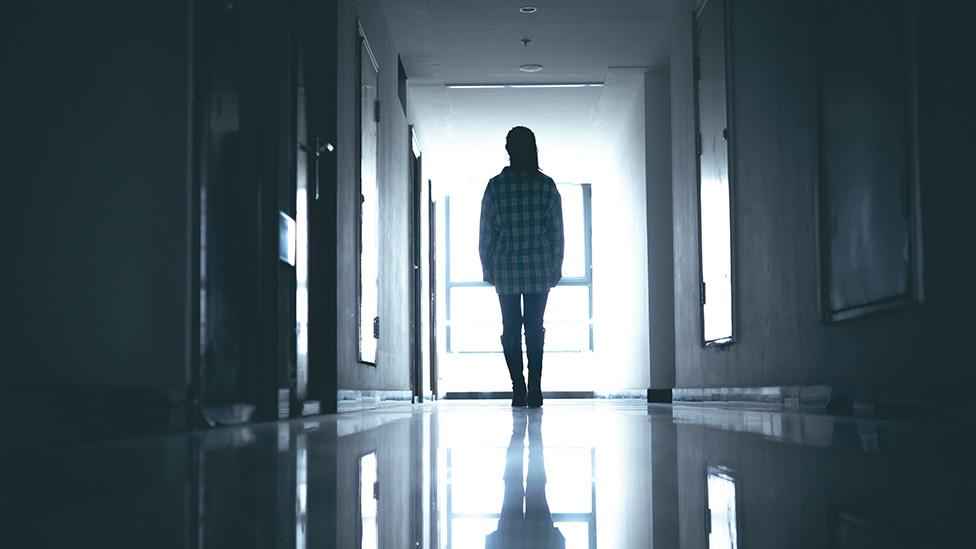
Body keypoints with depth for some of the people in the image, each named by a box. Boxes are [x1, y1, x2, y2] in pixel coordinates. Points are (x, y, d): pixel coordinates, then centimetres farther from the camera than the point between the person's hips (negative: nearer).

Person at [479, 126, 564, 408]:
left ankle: (519, 389, 0)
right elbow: (557, 232, 2)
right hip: (540, 269, 1)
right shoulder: (547, 185, 1)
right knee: (535, 328, 5)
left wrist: (487, 269, 8)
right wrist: (556, 269, 9)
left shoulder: (496, 185, -2)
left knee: (511, 329, 6)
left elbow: (486, 232, 0)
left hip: (506, 269, -1)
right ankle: (535, 390, 0)